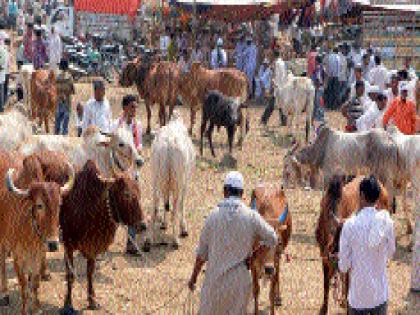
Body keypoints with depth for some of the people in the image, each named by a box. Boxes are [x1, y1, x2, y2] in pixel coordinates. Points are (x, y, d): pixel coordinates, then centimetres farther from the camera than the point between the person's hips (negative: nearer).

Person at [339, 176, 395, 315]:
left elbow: (343, 266, -12)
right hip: (381, 293, 2)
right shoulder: (387, 221, -10)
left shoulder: (350, 225, -17)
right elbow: (390, 252, 6)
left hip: (359, 295, -2)